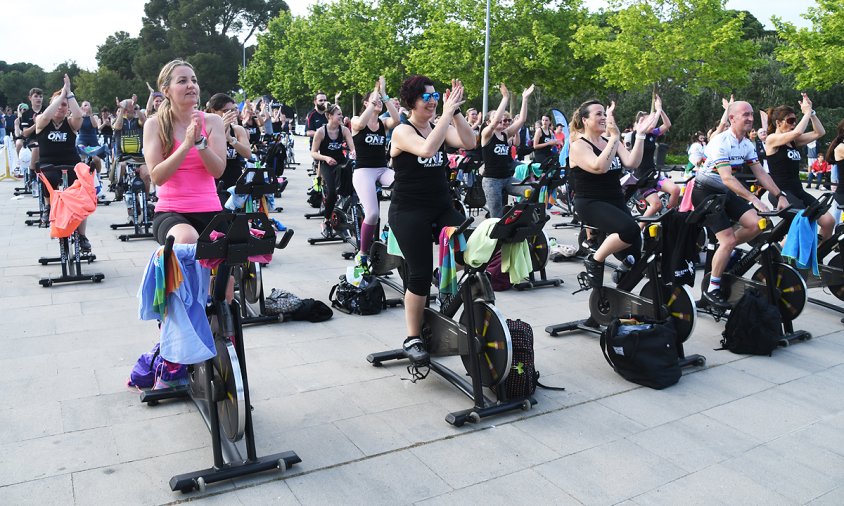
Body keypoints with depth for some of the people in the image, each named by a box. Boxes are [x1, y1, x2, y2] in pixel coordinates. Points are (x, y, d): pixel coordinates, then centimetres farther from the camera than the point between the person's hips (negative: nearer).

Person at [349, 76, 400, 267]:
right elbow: (362, 123, -23)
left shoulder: (384, 122, 11)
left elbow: (397, 119, -12)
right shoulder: (356, 121, 3)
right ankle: (363, 254, -2)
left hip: (383, 170, 4)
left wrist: (384, 95, -15)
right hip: (363, 171, -4)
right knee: (373, 213, -24)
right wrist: (375, 95, -19)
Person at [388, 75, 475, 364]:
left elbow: (469, 143, -8)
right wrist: (447, 112, -24)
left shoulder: (440, 128, 9)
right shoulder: (402, 131, -8)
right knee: (421, 273, -7)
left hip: (441, 208, 6)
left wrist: (456, 110, -14)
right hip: (409, 212, -5)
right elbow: (427, 149, -29)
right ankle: (412, 339, 10)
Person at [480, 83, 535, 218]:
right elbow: (496, 121, -25)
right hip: (491, 180, -5)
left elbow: (521, 120, -1)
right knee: (497, 218, -3)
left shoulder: (506, 134, 9)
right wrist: (505, 98, -24)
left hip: (508, 178, 6)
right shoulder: (486, 134, -6)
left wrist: (525, 98, -7)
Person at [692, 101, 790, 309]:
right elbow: (727, 178, -30)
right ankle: (712, 289, -2)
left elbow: (761, 173, 6)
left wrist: (779, 195, -4)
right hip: (705, 192, -7)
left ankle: (725, 252, 15)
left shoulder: (748, 145, 3)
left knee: (756, 224, -11)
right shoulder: (721, 142, -22)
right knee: (728, 240, -16)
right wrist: (753, 199, -36)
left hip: (725, 192, 8)